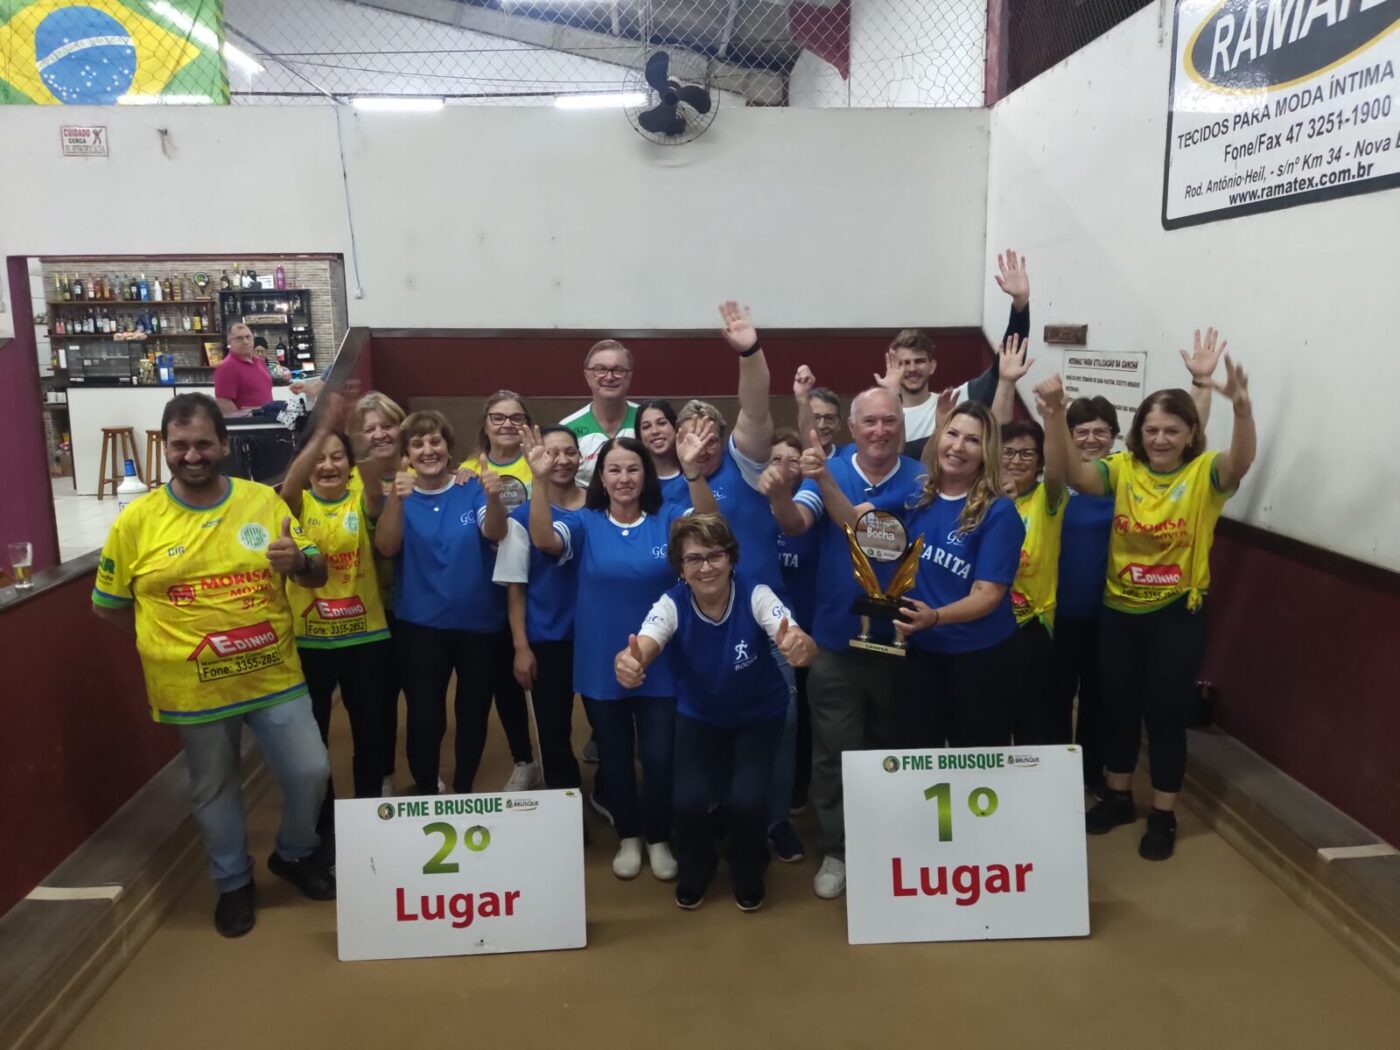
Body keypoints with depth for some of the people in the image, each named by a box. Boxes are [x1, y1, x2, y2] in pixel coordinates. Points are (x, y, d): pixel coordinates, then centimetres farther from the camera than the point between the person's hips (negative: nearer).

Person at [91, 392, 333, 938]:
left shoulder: (264, 500, -4)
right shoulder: (137, 520, -7)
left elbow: (317, 575, 3)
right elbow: (107, 603, 4)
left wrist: (299, 561, -20)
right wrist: (168, 642, 0)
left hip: (274, 676, 1)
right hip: (195, 688, -1)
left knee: (310, 771, 6)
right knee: (214, 791, 15)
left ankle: (294, 854, 35)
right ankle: (233, 881, 39)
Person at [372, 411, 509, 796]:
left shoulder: (472, 489, -4)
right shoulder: (398, 497, -3)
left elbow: (494, 533, -21)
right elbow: (386, 547, -19)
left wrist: (493, 498, -43)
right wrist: (396, 499, -37)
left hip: (479, 622, 1)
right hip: (420, 626, -1)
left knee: (474, 712, 13)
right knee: (425, 718, -1)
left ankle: (463, 791, 35)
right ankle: (427, 794, 22)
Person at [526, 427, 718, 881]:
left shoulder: (667, 519, -5)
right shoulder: (584, 523, -4)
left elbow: (709, 524, -23)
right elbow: (544, 540, -22)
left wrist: (692, 470, -41)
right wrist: (540, 481, -38)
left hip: (659, 666, -1)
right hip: (601, 667, 1)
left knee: (659, 757, 6)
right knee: (614, 756, 15)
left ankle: (659, 839, 30)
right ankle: (628, 837, 36)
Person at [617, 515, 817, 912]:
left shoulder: (756, 595, -26)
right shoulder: (672, 604, -23)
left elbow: (804, 647, -40)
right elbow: (641, 649, -40)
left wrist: (800, 647, -65)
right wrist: (628, 664, -64)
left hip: (760, 714, -1)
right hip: (699, 716, 1)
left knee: (747, 798, -18)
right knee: (689, 799, -16)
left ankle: (748, 872, 17)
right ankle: (694, 870, 19)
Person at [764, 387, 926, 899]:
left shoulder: (917, 479, -8)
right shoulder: (829, 469, -4)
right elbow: (796, 524, -20)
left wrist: (823, 479, -33)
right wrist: (778, 496, -42)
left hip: (896, 637, 1)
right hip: (835, 637, 0)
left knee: (891, 747, 20)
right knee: (834, 751, 5)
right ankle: (836, 850, 21)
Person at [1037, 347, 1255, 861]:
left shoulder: (1205, 473, -8)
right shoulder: (1123, 469, -3)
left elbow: (1241, 461, -30)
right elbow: (1070, 472, -20)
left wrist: (1242, 407, -50)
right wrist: (1055, 416, -37)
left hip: (1176, 613, -3)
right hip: (1119, 610, 3)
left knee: (1165, 712, 8)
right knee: (1118, 706, 16)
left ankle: (1163, 816, 25)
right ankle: (1119, 797, 35)